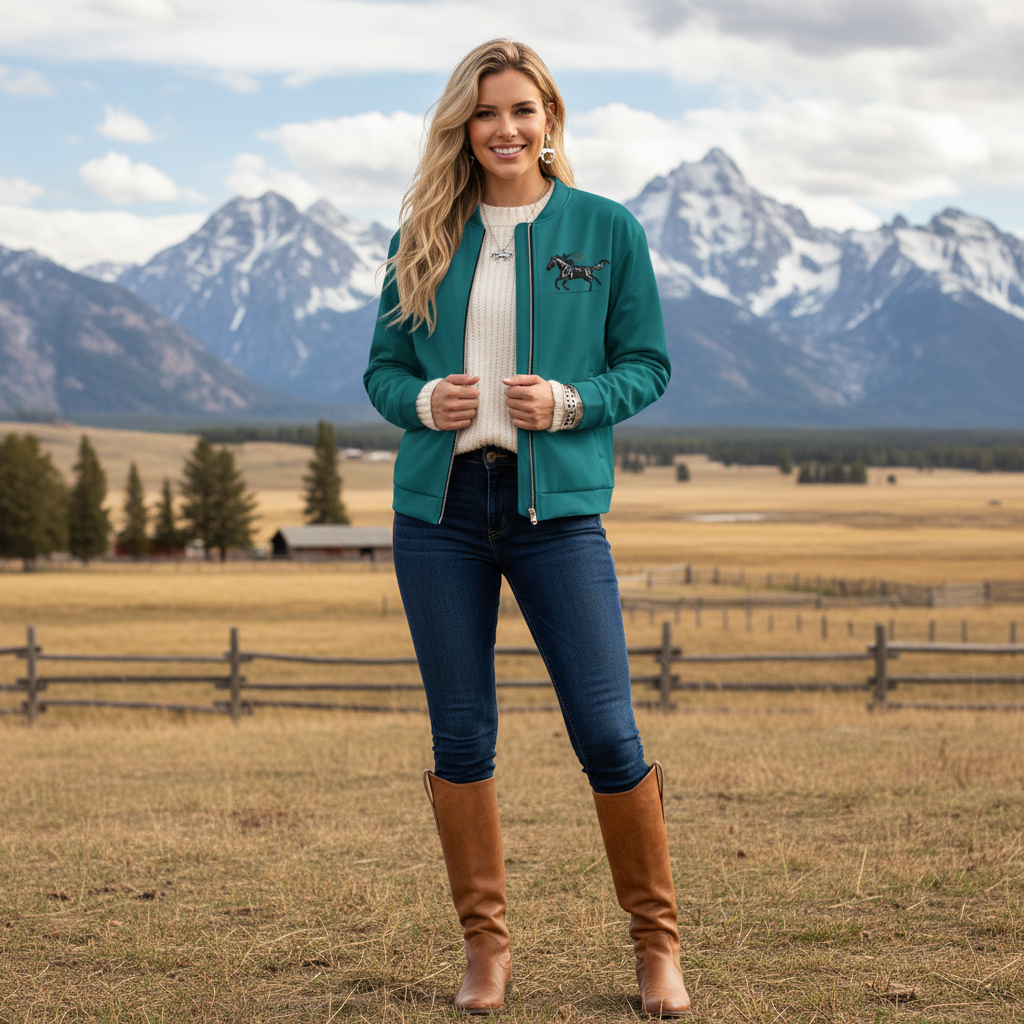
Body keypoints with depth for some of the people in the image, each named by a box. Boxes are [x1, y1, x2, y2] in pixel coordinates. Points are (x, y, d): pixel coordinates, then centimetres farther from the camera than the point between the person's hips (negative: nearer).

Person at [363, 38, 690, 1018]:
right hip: (438, 507, 2)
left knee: (607, 732, -4)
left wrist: (571, 402, -13)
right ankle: (485, 944, 18)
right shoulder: (428, 238, 9)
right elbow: (383, 368, 13)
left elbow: (648, 365, 6)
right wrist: (424, 401, -9)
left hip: (557, 506, -2)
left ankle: (657, 943, 13)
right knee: (460, 734, 5)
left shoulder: (607, 230, 4)